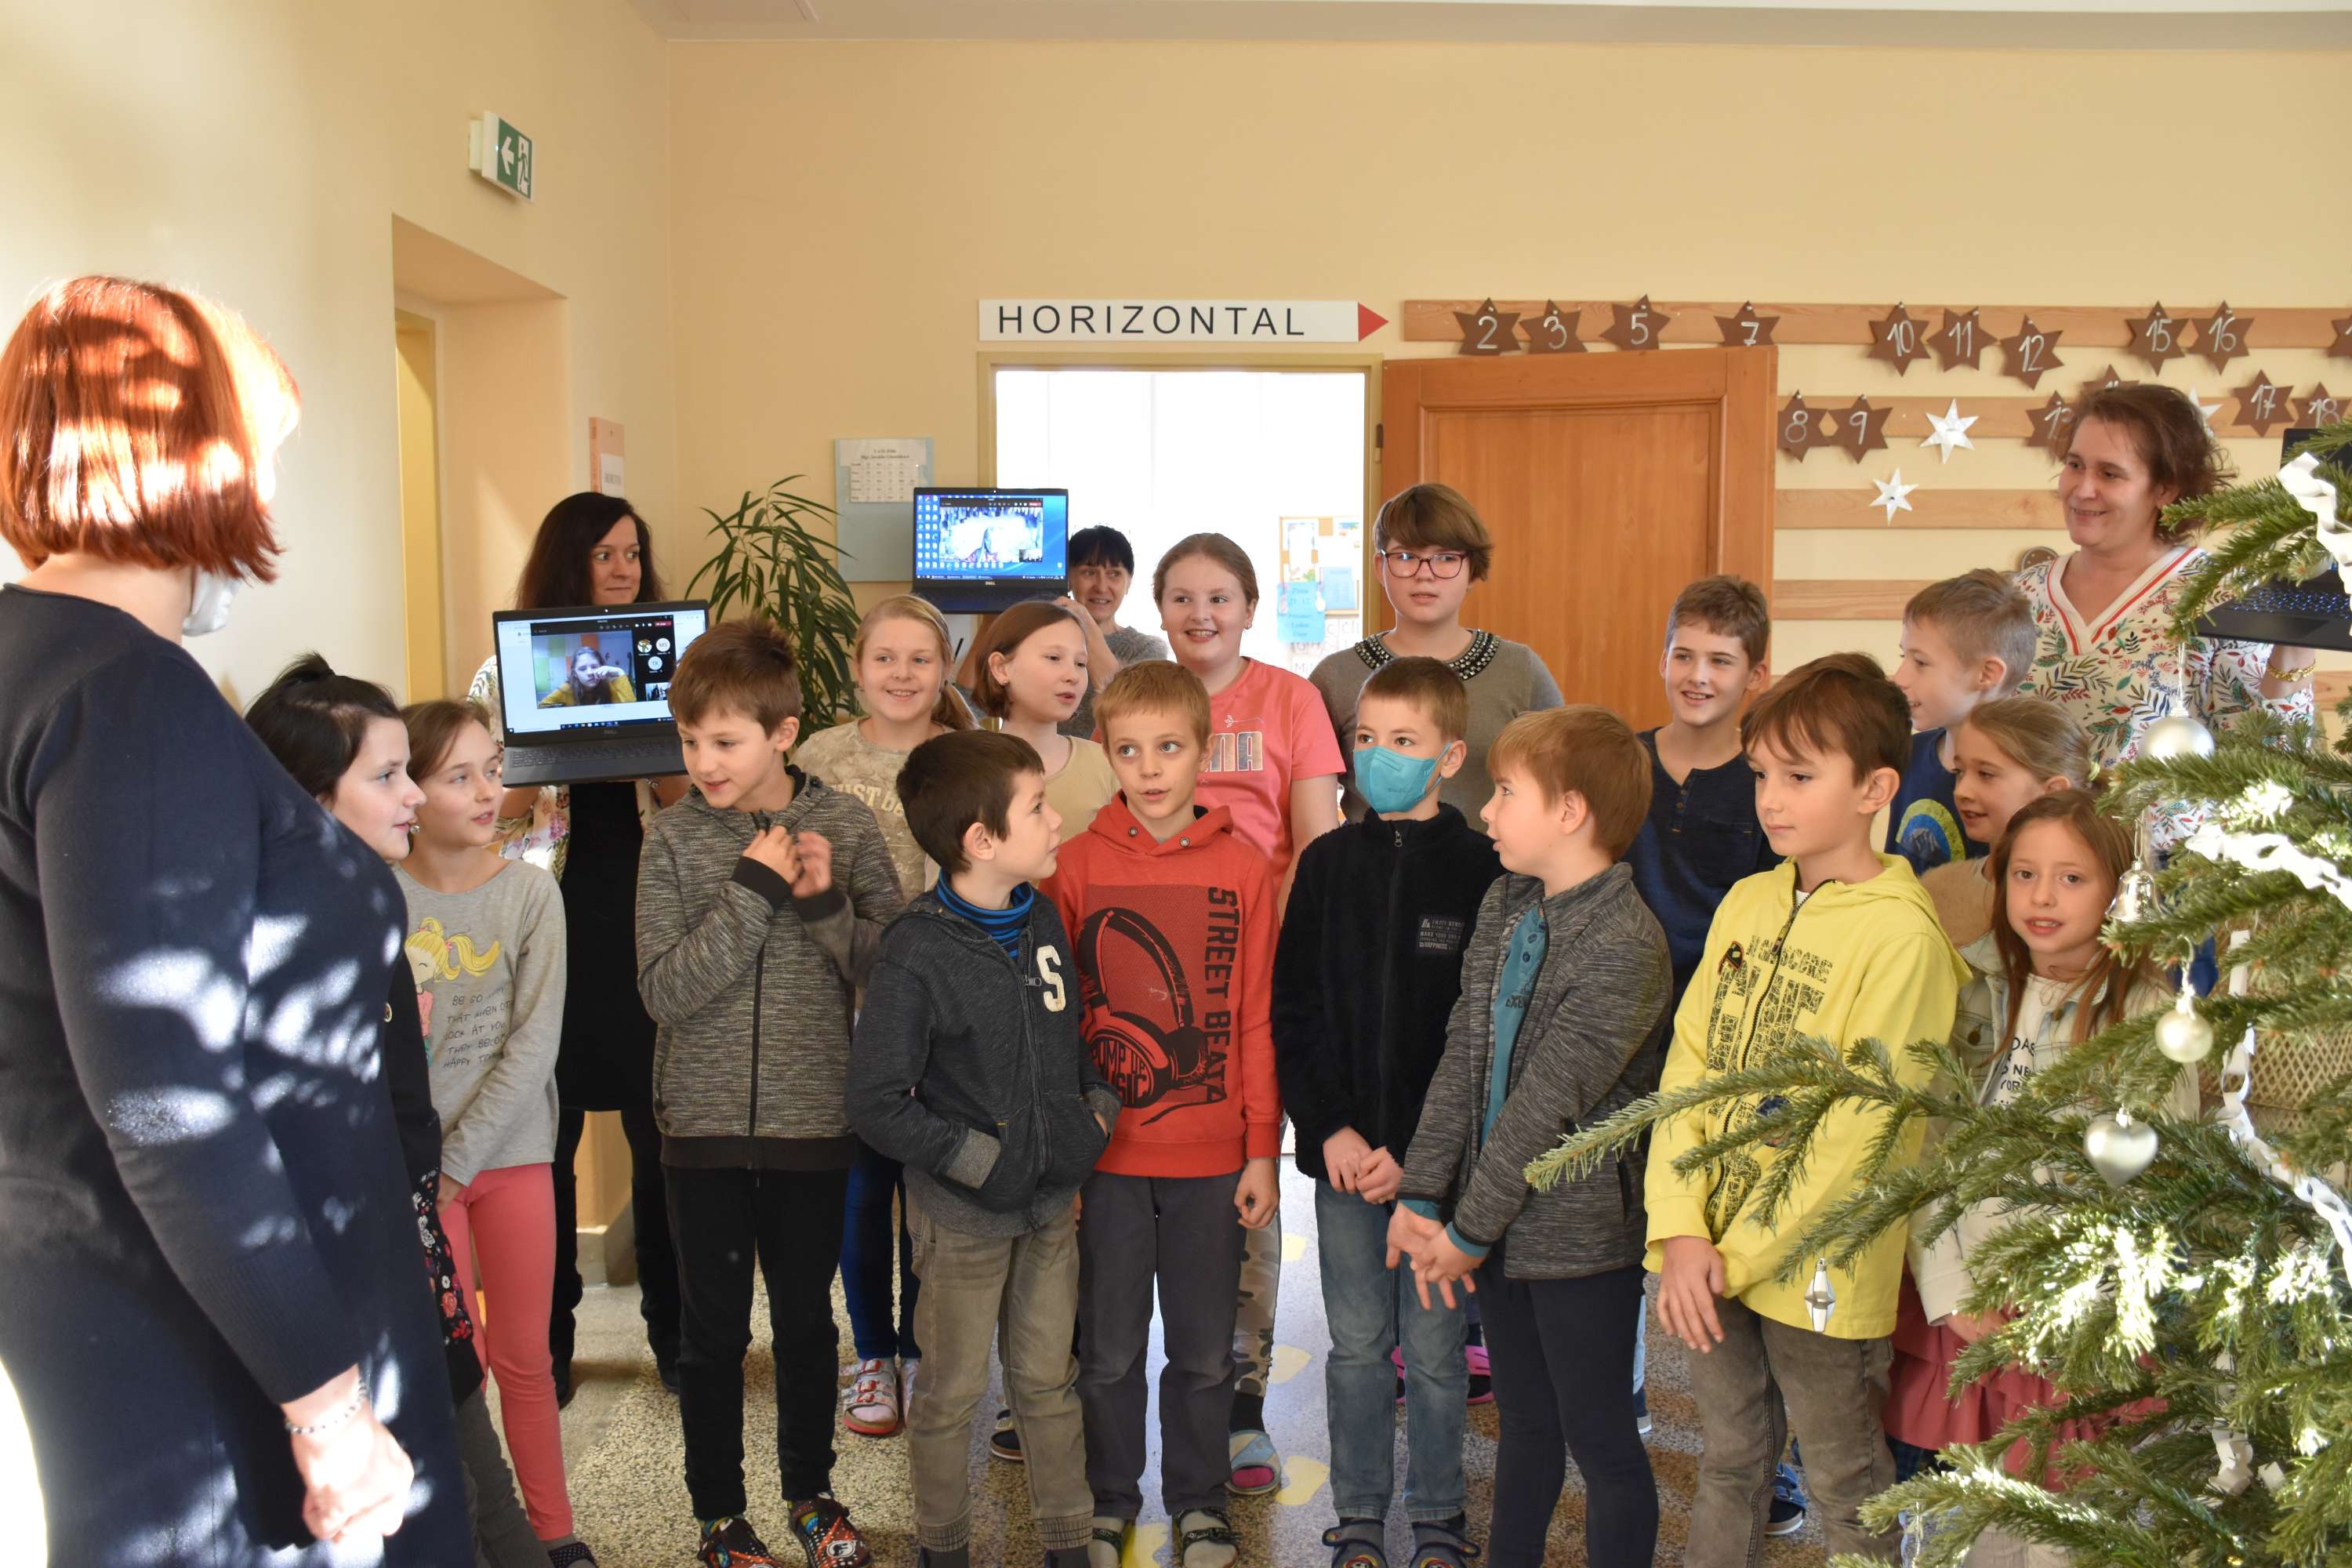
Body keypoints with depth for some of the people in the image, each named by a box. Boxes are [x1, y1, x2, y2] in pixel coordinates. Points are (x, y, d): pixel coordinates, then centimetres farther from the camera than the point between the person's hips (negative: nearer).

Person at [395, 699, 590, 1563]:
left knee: (523, 1357, 11)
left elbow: (534, 1044, -9)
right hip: (417, 1165, 0)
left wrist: (459, 1159, -11)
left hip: (512, 1152, 0)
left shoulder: (530, 890, -6)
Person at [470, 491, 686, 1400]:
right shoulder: (508, 672, 5)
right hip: (547, 923, -1)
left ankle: (673, 1330, 20)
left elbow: (691, 802, 7)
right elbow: (492, 812, 3)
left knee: (662, 1131, 4)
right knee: (546, 1138, 4)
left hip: (647, 916, 1)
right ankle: (544, 1341, 20)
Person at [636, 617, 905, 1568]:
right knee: (714, 1333, 11)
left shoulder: (846, 826, -5)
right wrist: (753, 893, -19)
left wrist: (827, 901, -20)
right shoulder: (676, 840, -6)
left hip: (815, 1125, 1)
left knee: (807, 1320, 15)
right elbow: (664, 990, -13)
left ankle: (810, 1491, 36)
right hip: (706, 1127, 0)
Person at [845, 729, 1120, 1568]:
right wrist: (980, 1160, -18)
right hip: (963, 1214, -5)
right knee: (952, 1395, 12)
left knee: (1048, 1381, 18)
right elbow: (877, 1104, -18)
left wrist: (1098, 1110, 1)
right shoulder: (917, 952, -19)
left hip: (1053, 1200, 5)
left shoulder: (1043, 917, 1)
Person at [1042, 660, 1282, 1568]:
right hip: (1106, 1155, 0)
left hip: (1213, 1157, 1)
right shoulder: (1076, 865, -4)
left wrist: (1263, 1149, 1)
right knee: (1109, 1348, 14)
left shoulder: (1242, 869, -3)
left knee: (1205, 1349, 14)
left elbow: (1256, 1018, 0)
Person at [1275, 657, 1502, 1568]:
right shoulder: (1328, 863, 4)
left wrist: (1413, 1149, -12)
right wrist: (1330, 1130, -7)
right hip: (1343, 1152, 2)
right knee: (1357, 1345, 12)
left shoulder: (1482, 870, -5)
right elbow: (1293, 1011, 3)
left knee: (1436, 1349, 9)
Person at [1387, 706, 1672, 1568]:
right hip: (1501, 1224, 7)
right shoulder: (1505, 906, 4)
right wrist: (1421, 1198, -3)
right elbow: (1461, 1060, 2)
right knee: (1524, 1422, 22)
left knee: (1599, 1440, 8)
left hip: (1580, 1233, -7)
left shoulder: (1626, 944, -21)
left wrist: (1468, 1230, -15)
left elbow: (1548, 1103, -21)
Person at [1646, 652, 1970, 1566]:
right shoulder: (1747, 902, 4)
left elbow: (1857, 1129, -18)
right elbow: (1688, 1066, 1)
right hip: (1712, 1257, 6)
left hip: (1814, 1270, -5)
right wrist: (1682, 1234, -9)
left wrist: (1739, 1255, -15)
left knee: (1845, 1490, 14)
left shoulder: (1900, 936, -16)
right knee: (1728, 1464, 22)